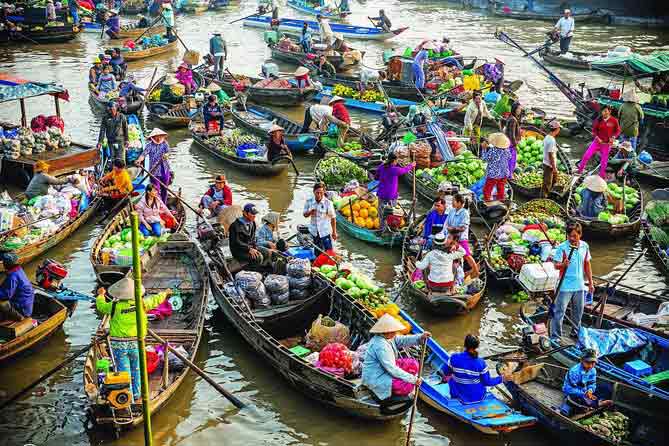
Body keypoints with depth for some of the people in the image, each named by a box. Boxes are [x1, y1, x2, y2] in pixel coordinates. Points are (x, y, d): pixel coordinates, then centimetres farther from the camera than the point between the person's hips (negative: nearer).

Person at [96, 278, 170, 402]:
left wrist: (101, 295, 29)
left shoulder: (115, 306, -11)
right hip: (136, 344, 1)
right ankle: (137, 396, 25)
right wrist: (164, 293, 30)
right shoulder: (141, 304, -8)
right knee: (136, 370, 16)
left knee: (123, 371, 7)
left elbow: (101, 306, 8)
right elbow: (155, 300, 9)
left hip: (119, 344, -1)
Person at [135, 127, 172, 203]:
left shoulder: (165, 144, 3)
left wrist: (166, 155, -35)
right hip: (154, 171, -3)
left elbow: (168, 151, -10)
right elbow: (144, 153, -19)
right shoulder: (150, 145, -7)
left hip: (165, 170, 3)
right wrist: (139, 160, -39)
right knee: (156, 190, -4)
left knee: (164, 189, 13)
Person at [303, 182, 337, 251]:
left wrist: (334, 232, -5)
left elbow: (333, 218, -7)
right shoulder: (309, 202, -4)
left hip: (325, 232, -3)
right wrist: (310, 212, -18)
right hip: (313, 232, 3)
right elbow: (305, 215, 6)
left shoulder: (328, 203, -13)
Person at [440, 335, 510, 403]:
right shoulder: (481, 363, -23)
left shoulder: (454, 358, -21)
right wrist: (502, 378, 0)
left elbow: (445, 372, -4)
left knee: (451, 380, 31)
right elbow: (487, 382, -13)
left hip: (461, 395, 0)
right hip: (478, 397, 0)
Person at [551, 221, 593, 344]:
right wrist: (563, 264, -36)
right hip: (565, 286, -5)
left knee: (578, 311, 18)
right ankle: (555, 337, 2)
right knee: (559, 311, -3)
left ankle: (576, 331, 35)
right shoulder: (562, 247, -13)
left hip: (579, 285, 5)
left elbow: (587, 265, 13)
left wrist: (590, 282, 15)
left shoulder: (585, 246, 3)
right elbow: (556, 265, -13)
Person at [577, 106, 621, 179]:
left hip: (607, 143, -1)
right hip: (598, 141, 1)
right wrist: (597, 137, -11)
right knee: (587, 154, -6)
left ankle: (602, 175, 22)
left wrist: (613, 137, -14)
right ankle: (579, 170, 7)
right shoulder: (598, 120, -6)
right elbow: (594, 130, 4)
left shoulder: (614, 121, -10)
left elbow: (618, 130, 1)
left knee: (604, 160, 7)